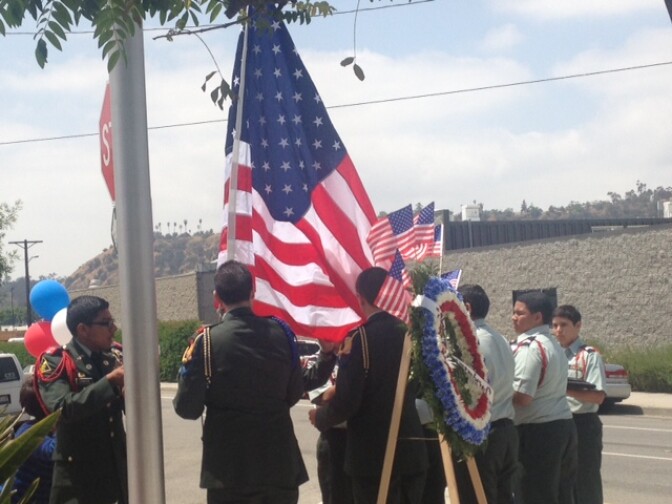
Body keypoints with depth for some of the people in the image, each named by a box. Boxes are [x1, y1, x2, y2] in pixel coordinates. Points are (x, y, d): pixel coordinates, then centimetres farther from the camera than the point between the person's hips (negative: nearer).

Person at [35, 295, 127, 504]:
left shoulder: (114, 355, 7)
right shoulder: (55, 362, -9)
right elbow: (64, 408, -26)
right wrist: (111, 380, -28)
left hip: (118, 468, 5)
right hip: (79, 473, -5)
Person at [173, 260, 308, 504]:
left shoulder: (207, 341, -11)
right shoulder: (281, 332, -1)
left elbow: (188, 408, -9)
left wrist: (186, 369, 8)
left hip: (230, 467, -3)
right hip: (280, 462, 3)